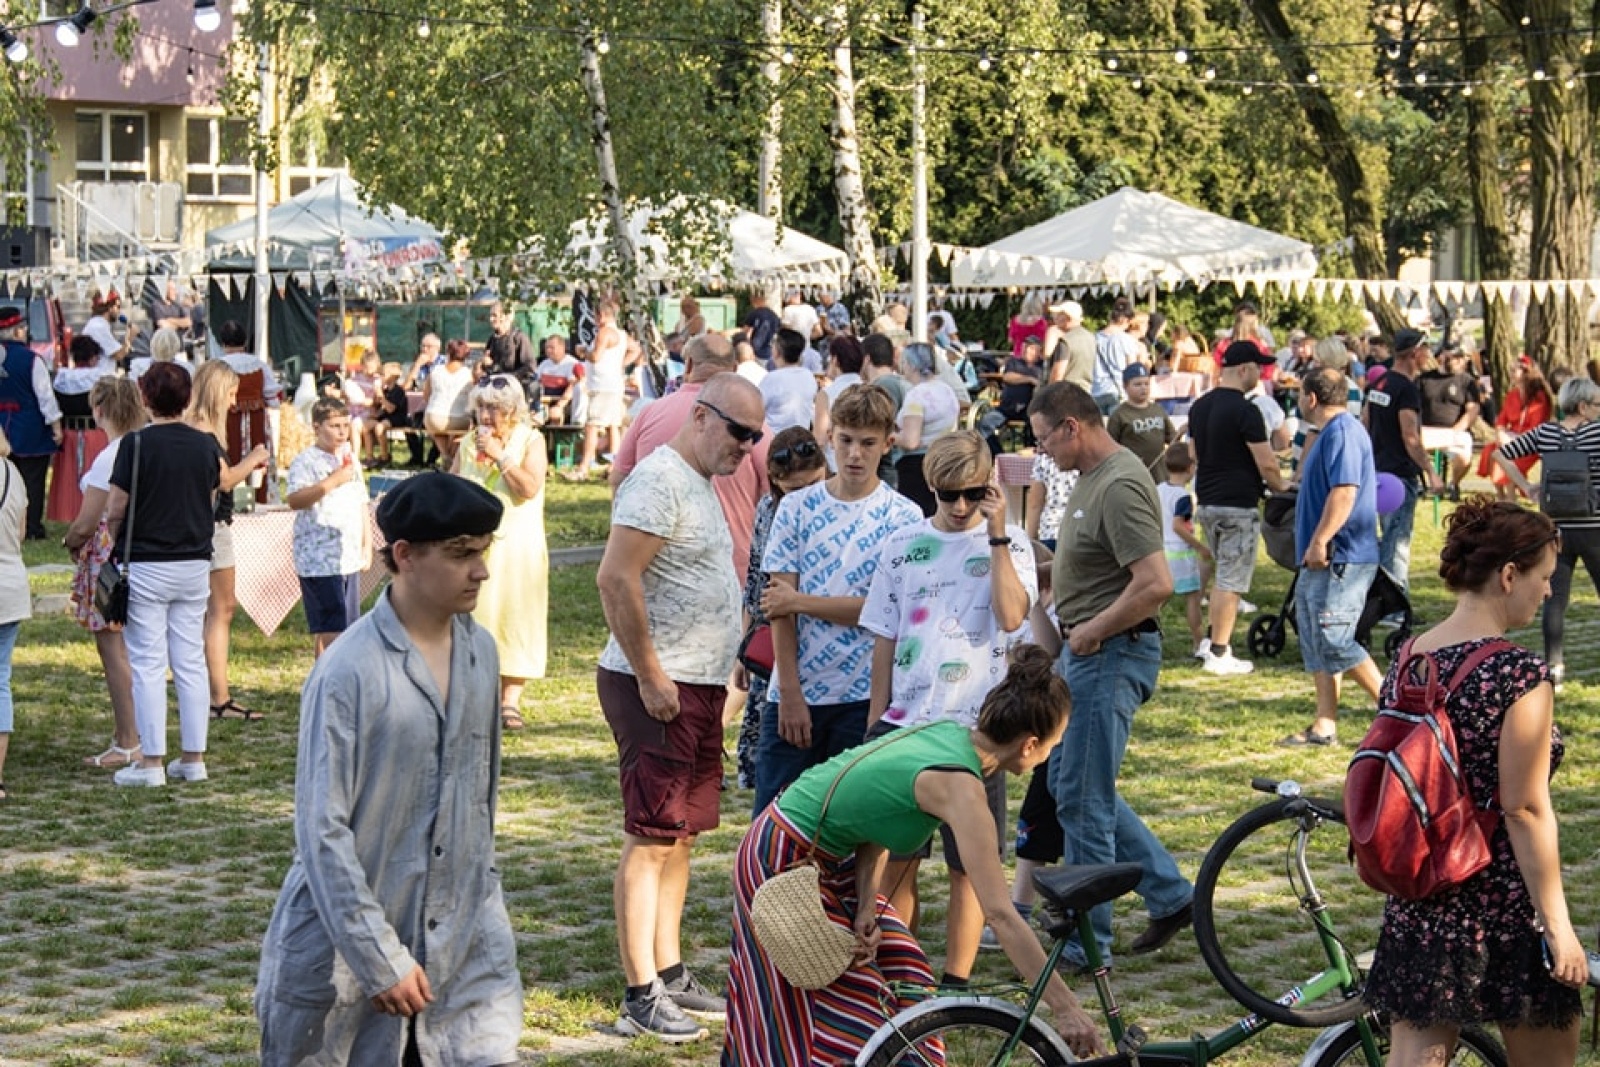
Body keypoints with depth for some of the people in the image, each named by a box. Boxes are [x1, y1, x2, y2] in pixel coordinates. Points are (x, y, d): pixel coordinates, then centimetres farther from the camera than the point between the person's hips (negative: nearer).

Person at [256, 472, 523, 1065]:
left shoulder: (481, 653, 3)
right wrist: (381, 961, -19)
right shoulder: (349, 672, -17)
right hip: (347, 938, -5)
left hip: (464, 940, 5)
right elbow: (322, 829, -17)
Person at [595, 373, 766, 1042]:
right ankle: (641, 995, -5)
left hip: (699, 687, 10)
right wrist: (651, 676, -21)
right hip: (658, 690, -10)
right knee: (651, 839, -8)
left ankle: (669, 973, 22)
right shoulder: (660, 481, -15)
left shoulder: (700, 483, 17)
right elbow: (616, 579, -23)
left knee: (681, 837, 14)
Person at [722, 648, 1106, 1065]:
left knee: (904, 973, 11)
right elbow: (1000, 914, -30)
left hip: (819, 855, 9)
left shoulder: (948, 733, -1)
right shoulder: (961, 788, -27)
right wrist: (1065, 1009, -28)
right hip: (783, 860, -9)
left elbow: (873, 821, 3)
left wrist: (866, 910, -9)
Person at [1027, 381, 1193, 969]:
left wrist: (1090, 631, -17)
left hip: (1111, 655, -11)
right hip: (1082, 653, 11)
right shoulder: (1090, 476, 11)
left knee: (1082, 797, -4)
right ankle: (1171, 894, 24)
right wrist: (1079, 633, 12)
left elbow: (1155, 584, -28)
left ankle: (1085, 945, 6)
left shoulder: (1120, 487, -21)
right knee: (1071, 783, 17)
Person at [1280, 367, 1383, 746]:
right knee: (1316, 643, 10)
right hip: (1322, 560, 11)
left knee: (1334, 643, -11)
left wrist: (1319, 541, -27)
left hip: (1341, 559, -11)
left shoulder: (1342, 433, -15)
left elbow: (1344, 491, -26)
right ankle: (1324, 725, 12)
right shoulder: (1330, 433, 19)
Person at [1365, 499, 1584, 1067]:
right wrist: (1559, 927, -13)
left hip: (1416, 909, 6)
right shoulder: (1518, 674, -17)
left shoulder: (1404, 663, 4)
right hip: (1504, 913, -6)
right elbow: (1525, 811, -18)